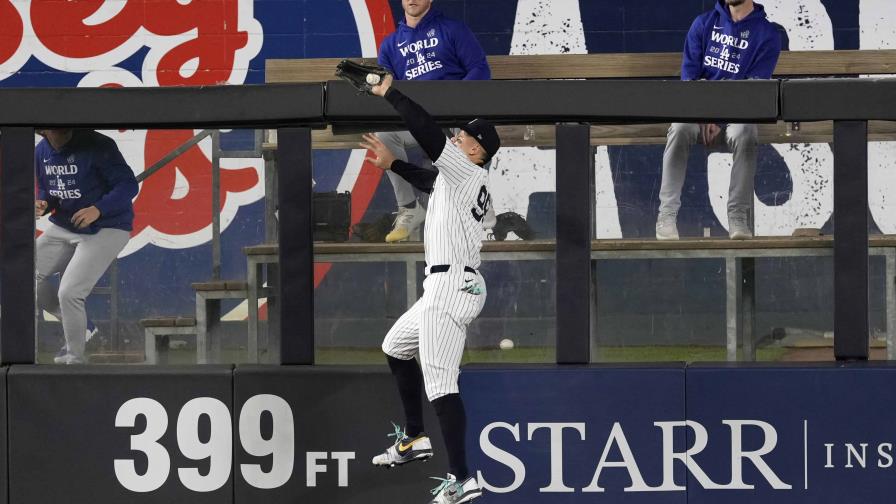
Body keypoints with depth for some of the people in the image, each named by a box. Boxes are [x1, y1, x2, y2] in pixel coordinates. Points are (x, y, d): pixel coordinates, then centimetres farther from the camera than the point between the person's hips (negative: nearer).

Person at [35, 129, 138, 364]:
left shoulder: (96, 146, -22)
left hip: (106, 229, -7)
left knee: (69, 293, -18)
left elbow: (128, 184, -21)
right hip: (63, 228, 7)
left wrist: (98, 209, -33)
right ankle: (72, 321, 22)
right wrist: (43, 204, -9)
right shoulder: (42, 152, 0)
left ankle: (75, 358, 2)